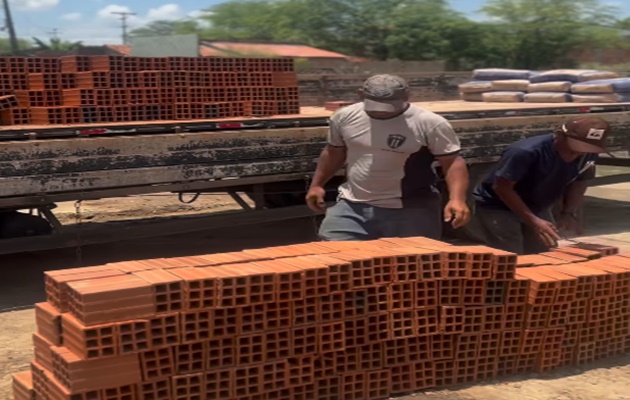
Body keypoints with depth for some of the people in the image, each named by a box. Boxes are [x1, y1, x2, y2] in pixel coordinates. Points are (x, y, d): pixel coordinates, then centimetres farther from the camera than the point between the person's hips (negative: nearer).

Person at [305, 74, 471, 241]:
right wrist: (317, 184, 21)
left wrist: (457, 199, -25)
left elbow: (453, 162, -11)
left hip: (411, 211, -3)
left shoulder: (430, 123, -13)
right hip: (353, 206, 4)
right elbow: (334, 152, 17)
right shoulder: (345, 117, 1)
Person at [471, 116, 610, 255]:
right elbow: (502, 187, -27)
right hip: (496, 208, -7)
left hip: (537, 209, 7)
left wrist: (569, 213, -14)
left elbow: (579, 182, 4)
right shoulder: (526, 152, -32)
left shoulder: (588, 154, -12)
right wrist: (533, 221, -32)